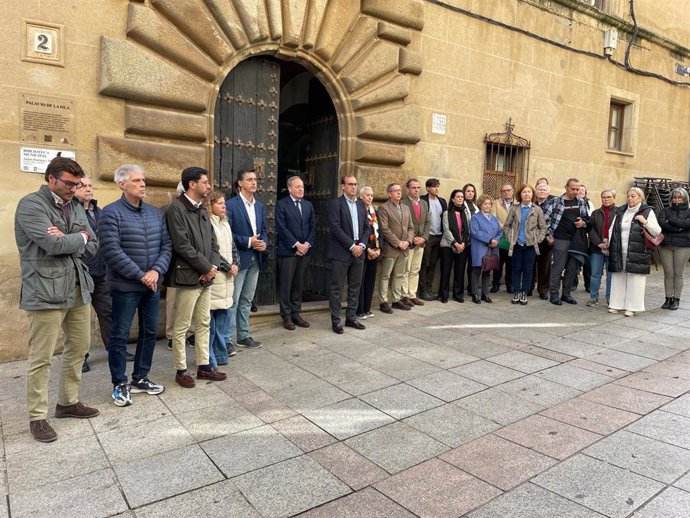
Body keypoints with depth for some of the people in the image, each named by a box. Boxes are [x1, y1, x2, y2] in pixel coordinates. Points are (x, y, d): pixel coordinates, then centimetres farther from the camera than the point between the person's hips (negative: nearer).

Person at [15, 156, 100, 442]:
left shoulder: (75, 206, 13)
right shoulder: (30, 205, -9)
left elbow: (91, 247, 7)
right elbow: (52, 244, -21)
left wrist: (66, 239, -11)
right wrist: (80, 237, -4)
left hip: (78, 288, 7)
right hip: (46, 291, -7)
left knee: (79, 347, 14)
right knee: (41, 358, 1)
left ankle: (68, 402, 30)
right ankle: (37, 417, 15)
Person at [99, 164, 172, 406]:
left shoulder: (156, 213, 9)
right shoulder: (112, 212, -9)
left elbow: (166, 245, 6)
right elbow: (111, 251, -17)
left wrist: (156, 271, -11)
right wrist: (141, 275, -17)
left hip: (153, 285, 6)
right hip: (125, 286, -6)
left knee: (149, 332, 13)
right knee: (120, 336, 4)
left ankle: (140, 379, 28)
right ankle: (119, 385, 19)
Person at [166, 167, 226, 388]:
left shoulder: (203, 210, 14)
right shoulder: (176, 208, -10)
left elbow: (213, 242, 13)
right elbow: (182, 245, -18)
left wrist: (213, 266, -5)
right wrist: (207, 267, -13)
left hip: (206, 277, 8)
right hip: (188, 276, -8)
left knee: (204, 324, 14)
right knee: (181, 327, 3)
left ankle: (204, 366, 24)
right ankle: (181, 370, 15)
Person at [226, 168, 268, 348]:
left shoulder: (260, 206, 13)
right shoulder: (230, 205, -8)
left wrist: (264, 243, -3)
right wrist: (248, 242, -16)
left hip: (256, 259, 7)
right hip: (238, 258, -6)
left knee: (246, 300, 13)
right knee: (233, 301, -3)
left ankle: (243, 335, 22)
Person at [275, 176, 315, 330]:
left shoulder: (308, 205, 14)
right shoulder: (282, 204, -2)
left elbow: (313, 227, 10)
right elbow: (281, 228, -10)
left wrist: (307, 244, -4)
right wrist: (296, 244, -13)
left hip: (304, 250, 5)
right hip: (288, 251, -5)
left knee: (299, 285, 9)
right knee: (286, 285, 1)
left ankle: (296, 314, 18)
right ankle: (286, 316, 10)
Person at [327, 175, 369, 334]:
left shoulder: (361, 204, 14)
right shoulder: (335, 203, -6)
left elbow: (366, 227, 14)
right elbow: (335, 228, -14)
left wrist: (361, 245, -3)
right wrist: (352, 246, -15)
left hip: (359, 251, 6)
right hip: (341, 253, -6)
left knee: (355, 288, 11)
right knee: (337, 288, 0)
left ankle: (351, 318, 22)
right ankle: (335, 321, 8)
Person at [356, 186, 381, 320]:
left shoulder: (373, 212, 15)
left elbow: (378, 231, 14)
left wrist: (378, 248, 2)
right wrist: (367, 249, -15)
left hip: (374, 251, 7)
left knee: (370, 280, 10)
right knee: (360, 281, -2)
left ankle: (367, 309, 20)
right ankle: (359, 311, 7)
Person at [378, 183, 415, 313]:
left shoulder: (405, 208, 15)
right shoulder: (383, 208, -6)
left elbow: (411, 227, 14)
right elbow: (384, 229, -13)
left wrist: (408, 241, -3)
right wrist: (398, 243, -14)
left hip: (404, 248, 6)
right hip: (390, 248, -6)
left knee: (399, 276, 12)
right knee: (385, 276, 0)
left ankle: (396, 300, 21)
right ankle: (383, 302, 6)